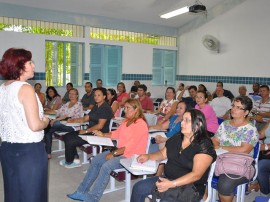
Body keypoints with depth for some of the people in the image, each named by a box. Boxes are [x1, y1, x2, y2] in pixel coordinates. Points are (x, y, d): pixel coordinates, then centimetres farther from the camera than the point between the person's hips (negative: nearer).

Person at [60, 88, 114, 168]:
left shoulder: (105, 108, -14)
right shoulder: (96, 107, 16)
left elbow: (100, 126, -21)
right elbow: (85, 118, 19)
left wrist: (85, 131, -18)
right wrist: (74, 120, 3)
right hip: (90, 132, 10)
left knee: (70, 142, -13)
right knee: (67, 136, 2)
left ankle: (69, 162, 11)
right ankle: (75, 158, 7)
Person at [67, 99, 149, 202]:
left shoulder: (140, 124, -18)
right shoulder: (127, 121, 9)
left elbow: (131, 145, -23)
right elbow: (117, 133, 22)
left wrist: (114, 153, -20)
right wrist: (103, 134, 7)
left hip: (131, 156, -9)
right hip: (120, 151, 9)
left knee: (106, 166, -26)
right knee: (96, 160, 1)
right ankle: (82, 191, 7)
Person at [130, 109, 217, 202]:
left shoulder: (204, 146, -15)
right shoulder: (176, 139, 7)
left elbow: (196, 175, -22)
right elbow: (162, 154, 21)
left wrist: (172, 184, -29)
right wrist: (148, 156, 2)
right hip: (167, 179, 7)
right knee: (138, 188, -7)